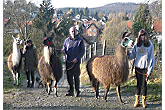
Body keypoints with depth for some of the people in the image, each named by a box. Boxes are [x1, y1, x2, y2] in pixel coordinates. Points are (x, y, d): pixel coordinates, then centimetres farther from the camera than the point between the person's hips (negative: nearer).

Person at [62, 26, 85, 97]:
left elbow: (82, 51, 0)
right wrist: (63, 50, -8)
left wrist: (77, 58, -12)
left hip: (76, 62, -3)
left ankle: (77, 90, 10)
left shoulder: (80, 40, 2)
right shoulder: (67, 40, 12)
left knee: (76, 76, -2)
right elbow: (64, 47, 18)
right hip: (68, 61, 3)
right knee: (69, 76, 4)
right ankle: (71, 90, 15)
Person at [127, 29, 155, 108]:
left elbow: (151, 58, 0)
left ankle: (144, 101, 15)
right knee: (138, 84, 7)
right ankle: (137, 101, 15)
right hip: (138, 67, 2)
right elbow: (133, 55, 8)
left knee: (144, 84, 3)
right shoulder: (136, 45, 5)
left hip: (146, 67, -2)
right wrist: (128, 54, -15)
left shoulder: (150, 45, -1)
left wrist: (150, 70, -5)